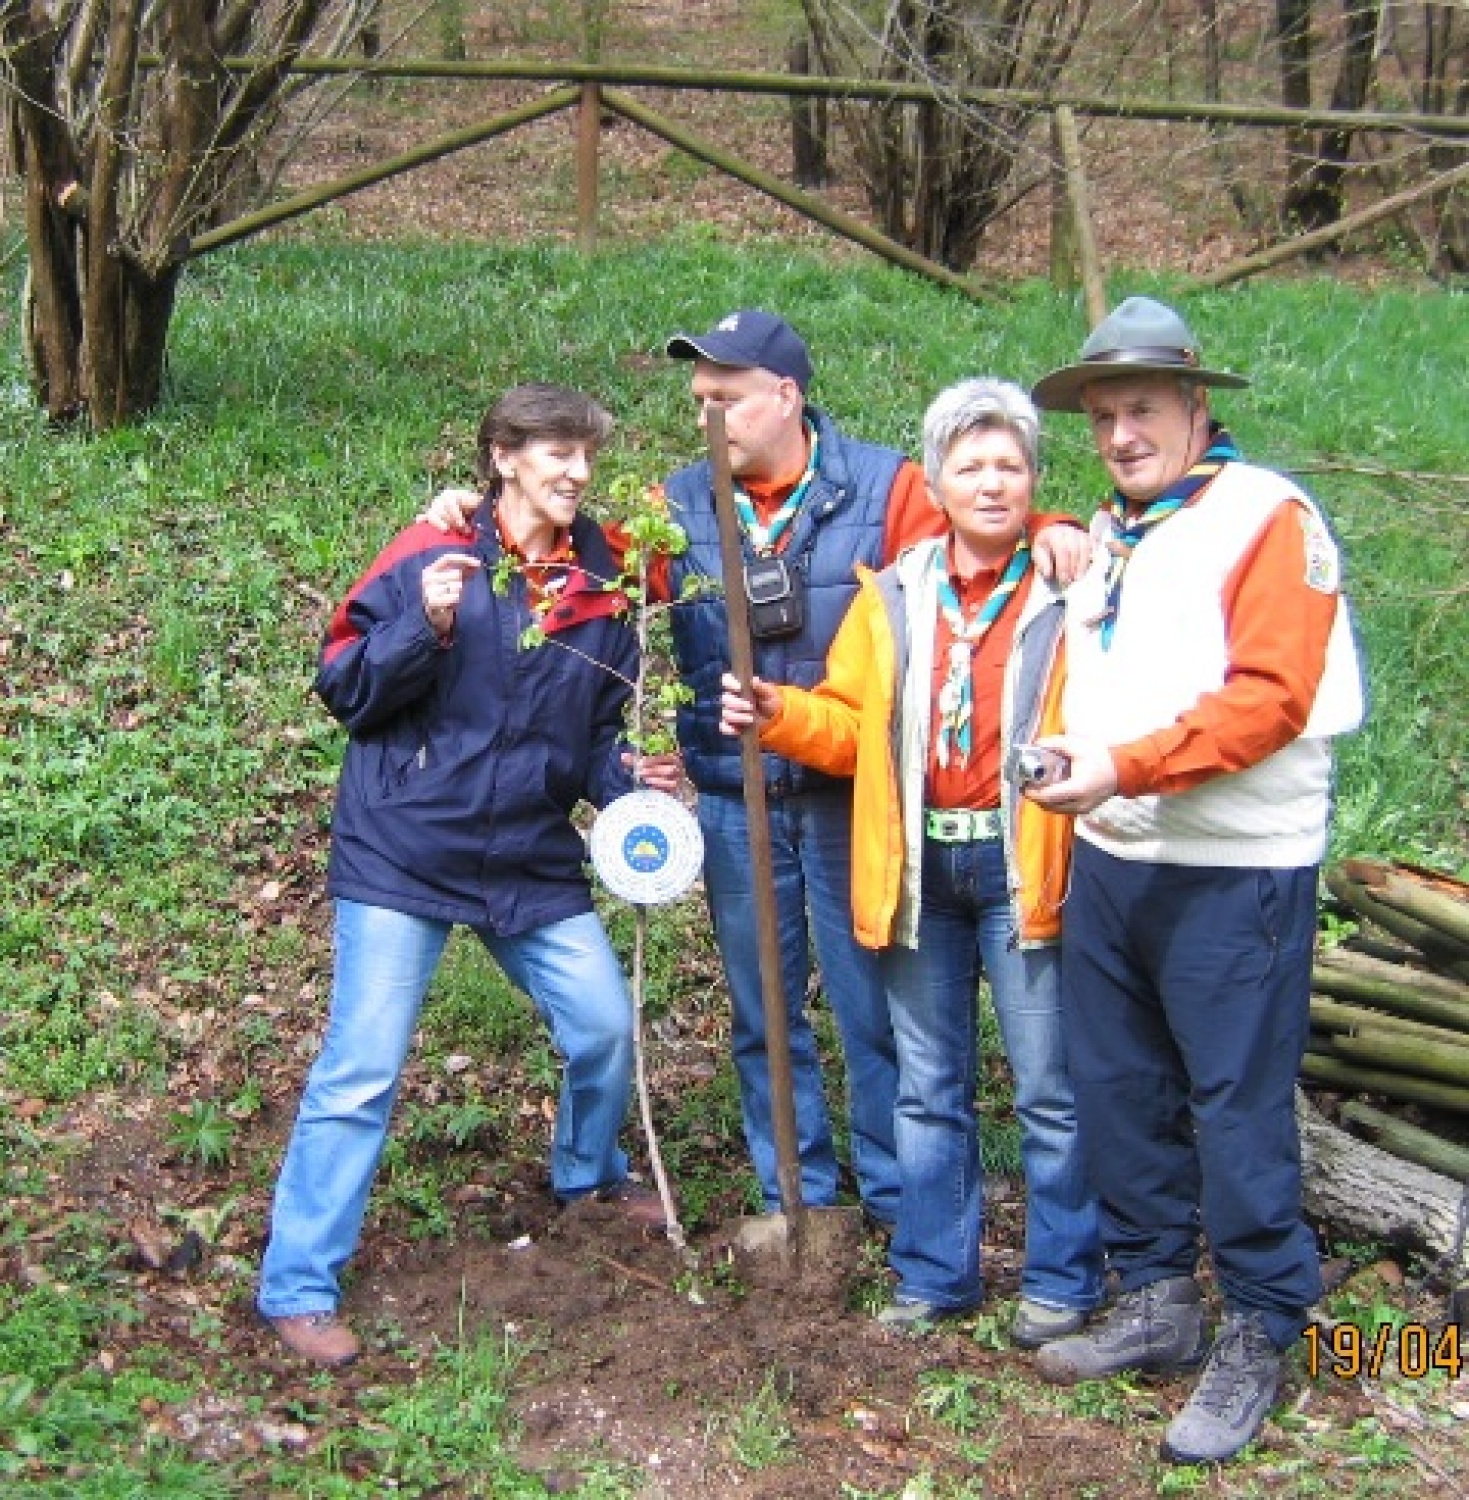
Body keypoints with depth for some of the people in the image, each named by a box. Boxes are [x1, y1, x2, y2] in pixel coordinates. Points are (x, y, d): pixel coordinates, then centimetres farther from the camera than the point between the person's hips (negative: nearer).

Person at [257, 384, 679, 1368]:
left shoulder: (601, 587, 5)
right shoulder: (429, 557, -9)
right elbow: (343, 690, -9)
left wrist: (628, 779, -8)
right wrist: (426, 627, -25)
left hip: (536, 863, 5)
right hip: (403, 854, -5)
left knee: (607, 1026, 9)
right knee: (362, 1071, -6)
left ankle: (589, 1173, 41)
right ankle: (299, 1287, 4)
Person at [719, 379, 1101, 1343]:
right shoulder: (895, 595, 9)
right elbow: (851, 724, 11)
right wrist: (778, 714, -4)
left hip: (1022, 863, -4)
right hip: (919, 866, 5)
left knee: (1051, 1090, 4)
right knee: (929, 1088, 15)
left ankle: (1062, 1281, 20)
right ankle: (936, 1273, 28)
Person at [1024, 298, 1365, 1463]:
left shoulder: (1266, 518, -9)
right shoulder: (1108, 535, 16)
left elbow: (1267, 699, -20)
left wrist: (1127, 767, -25)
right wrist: (1066, 760, 9)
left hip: (1233, 875, -8)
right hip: (1112, 861, 8)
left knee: (1237, 1104, -1)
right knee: (1120, 1090, 13)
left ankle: (1257, 1341, 14)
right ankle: (1157, 1304, 28)